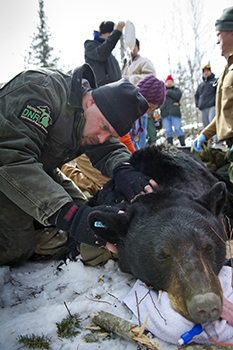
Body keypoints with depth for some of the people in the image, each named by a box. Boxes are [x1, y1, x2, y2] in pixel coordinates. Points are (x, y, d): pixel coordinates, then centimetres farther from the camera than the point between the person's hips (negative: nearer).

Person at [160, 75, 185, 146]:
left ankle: (183, 144, -8)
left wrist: (169, 92, -3)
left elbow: (178, 96, -2)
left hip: (175, 112, -2)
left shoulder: (176, 89, 19)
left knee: (178, 128, -9)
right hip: (165, 113, 2)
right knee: (168, 130, -3)